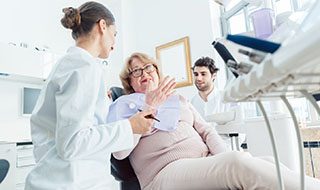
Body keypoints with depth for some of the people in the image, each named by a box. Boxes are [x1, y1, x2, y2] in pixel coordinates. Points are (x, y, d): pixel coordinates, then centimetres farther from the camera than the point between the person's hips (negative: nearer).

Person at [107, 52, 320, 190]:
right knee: (239, 162, -32)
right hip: (167, 171, -4)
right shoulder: (125, 106, 10)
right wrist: (148, 108, -10)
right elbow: (119, 152, -5)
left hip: (208, 161, 5)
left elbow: (206, 131, 15)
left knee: (268, 164, -22)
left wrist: (225, 158, -5)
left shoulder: (178, 99, 23)